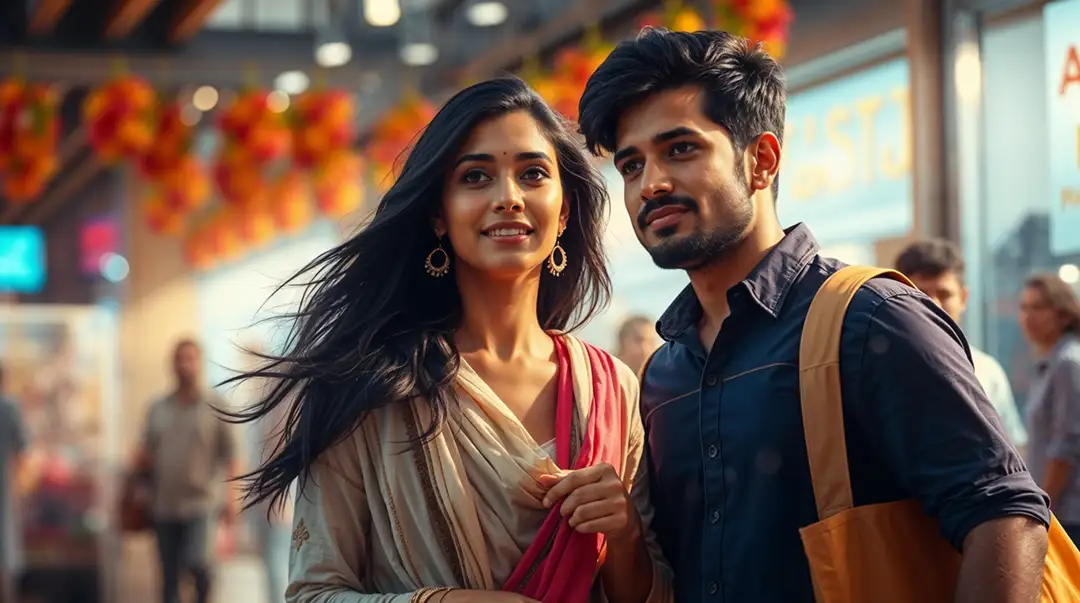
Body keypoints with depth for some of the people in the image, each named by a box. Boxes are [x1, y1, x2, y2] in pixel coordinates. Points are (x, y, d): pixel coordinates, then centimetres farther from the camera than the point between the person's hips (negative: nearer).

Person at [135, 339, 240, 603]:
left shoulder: (215, 406, 1)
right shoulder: (158, 409, 11)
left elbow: (229, 454, -2)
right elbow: (145, 456, 16)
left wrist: (232, 496, -10)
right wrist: (141, 458, -8)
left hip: (200, 504, -4)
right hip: (164, 506, 4)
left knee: (197, 562, -20)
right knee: (170, 578, 6)